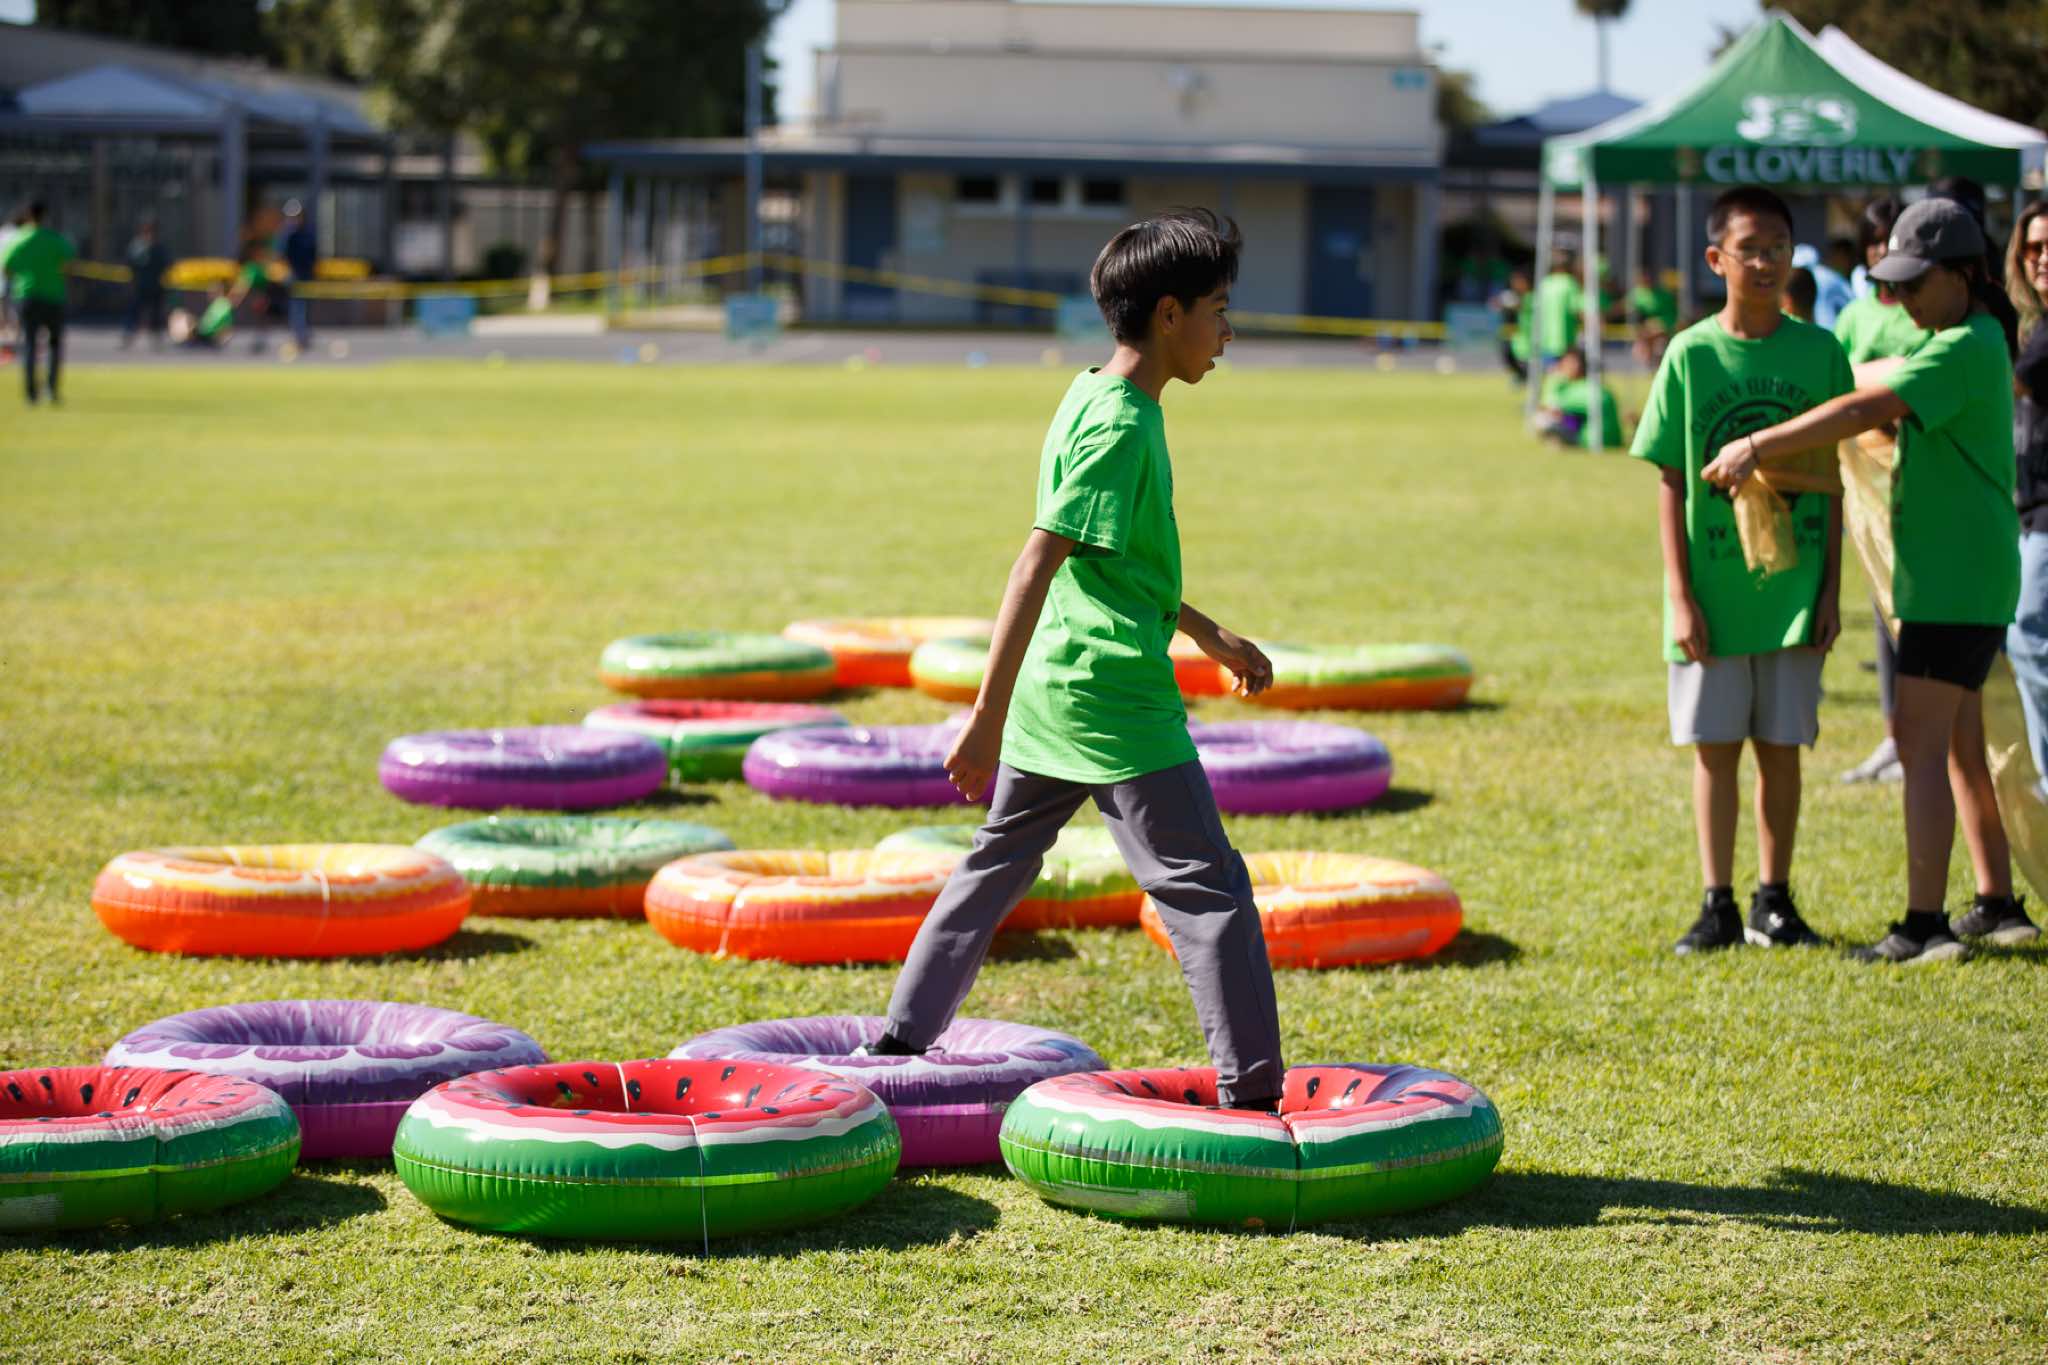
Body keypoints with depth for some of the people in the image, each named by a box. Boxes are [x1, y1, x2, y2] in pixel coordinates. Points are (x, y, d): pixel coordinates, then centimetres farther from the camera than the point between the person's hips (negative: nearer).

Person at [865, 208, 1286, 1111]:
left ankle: (900, 1044, 24)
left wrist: (1211, 636, 32)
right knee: (1208, 892, -5)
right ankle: (1251, 1095, -5)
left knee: (994, 868, 18)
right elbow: (1036, 570, -24)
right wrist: (988, 718, -26)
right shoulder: (1121, 427, -18)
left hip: (1054, 697, 10)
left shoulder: (1092, 400, 12)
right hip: (1117, 700, -10)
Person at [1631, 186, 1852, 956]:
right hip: (1712, 593, -1)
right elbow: (1671, 486, -1)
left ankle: (1774, 903, 17)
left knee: (1781, 747, 6)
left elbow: (1831, 480, 5)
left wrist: (1831, 590, 1)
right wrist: (1680, 595, -6)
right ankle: (1718, 905, 12)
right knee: (1715, 748, 4)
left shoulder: (1819, 353, 1)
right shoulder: (1690, 356, -3)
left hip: (1793, 592, 1)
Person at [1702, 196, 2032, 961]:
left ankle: (1923, 925, -13)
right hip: (1954, 576, 10)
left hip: (1957, 579, -10)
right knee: (1957, 744, 16)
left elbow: (1863, 412, -26)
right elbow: (1887, 414, 17)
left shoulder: (1966, 350, -17)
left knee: (1922, 742, -12)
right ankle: (1997, 904, 24)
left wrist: (1758, 447, -26)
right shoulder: (1963, 345, 15)